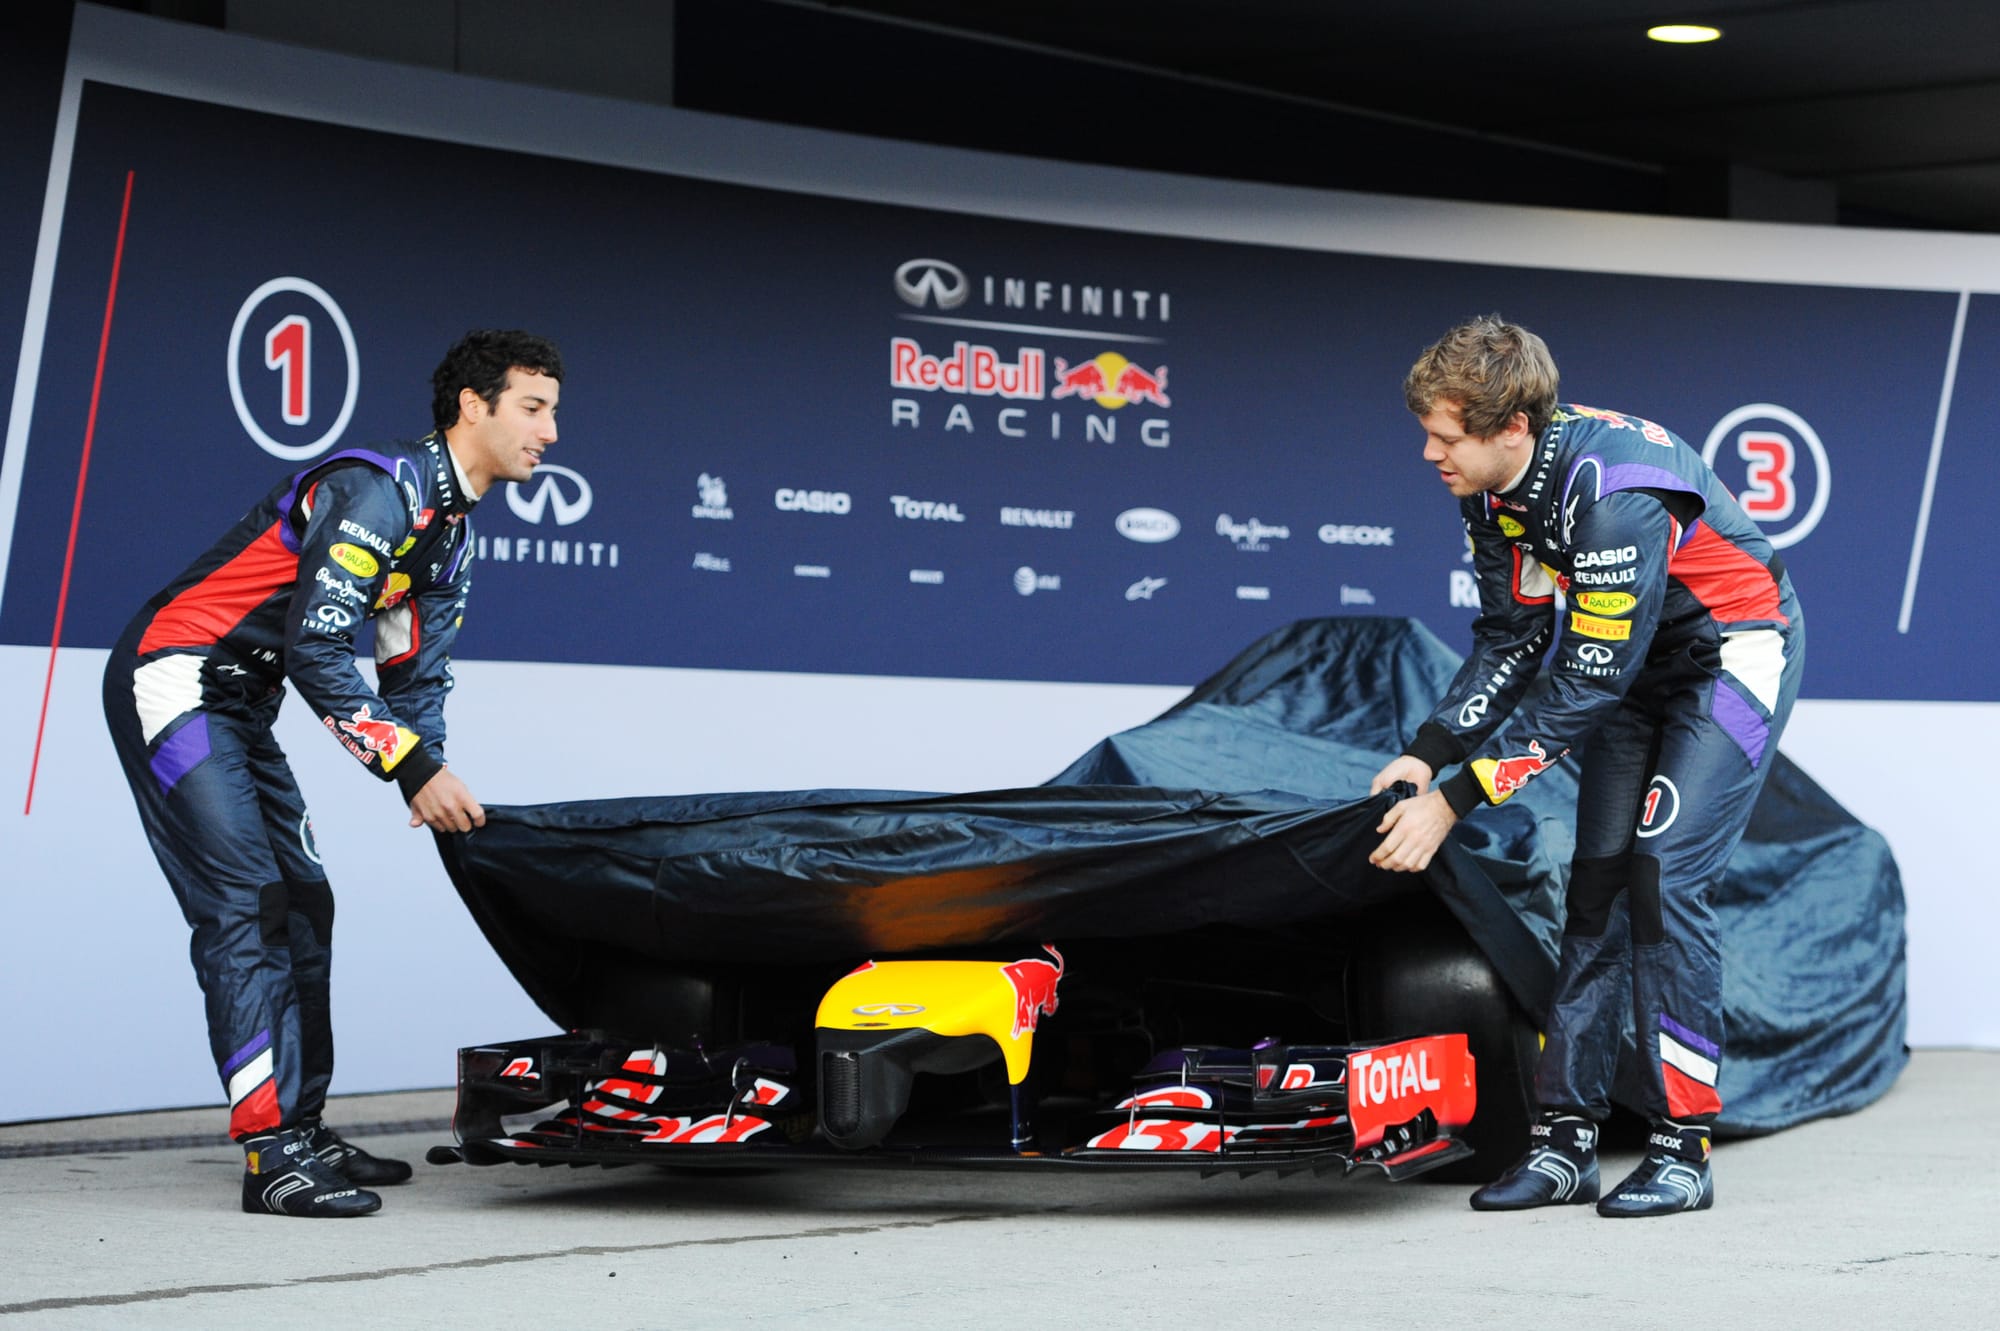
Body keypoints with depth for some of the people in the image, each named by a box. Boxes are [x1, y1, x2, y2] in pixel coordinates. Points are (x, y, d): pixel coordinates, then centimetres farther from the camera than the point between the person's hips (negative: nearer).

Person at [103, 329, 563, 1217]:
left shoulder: (453, 532, 12)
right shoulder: (379, 490, -19)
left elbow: (419, 678, 12)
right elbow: (317, 650, -26)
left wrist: (439, 791, -6)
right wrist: (415, 769, -26)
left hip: (239, 708, 10)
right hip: (174, 683, -10)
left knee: (302, 908, 10)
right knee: (243, 907, -16)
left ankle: (302, 1130, 17)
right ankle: (272, 1153, -19)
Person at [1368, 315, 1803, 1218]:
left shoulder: (1613, 493, -36)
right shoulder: (1492, 487, -10)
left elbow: (1587, 689, -33)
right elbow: (1510, 641, -1)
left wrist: (1454, 801, -32)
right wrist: (1427, 754, -14)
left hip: (1737, 653, -8)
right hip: (1637, 662, 8)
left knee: (1662, 872, -17)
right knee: (1598, 875, 2)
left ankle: (1682, 1148, -10)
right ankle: (1566, 1138, 4)